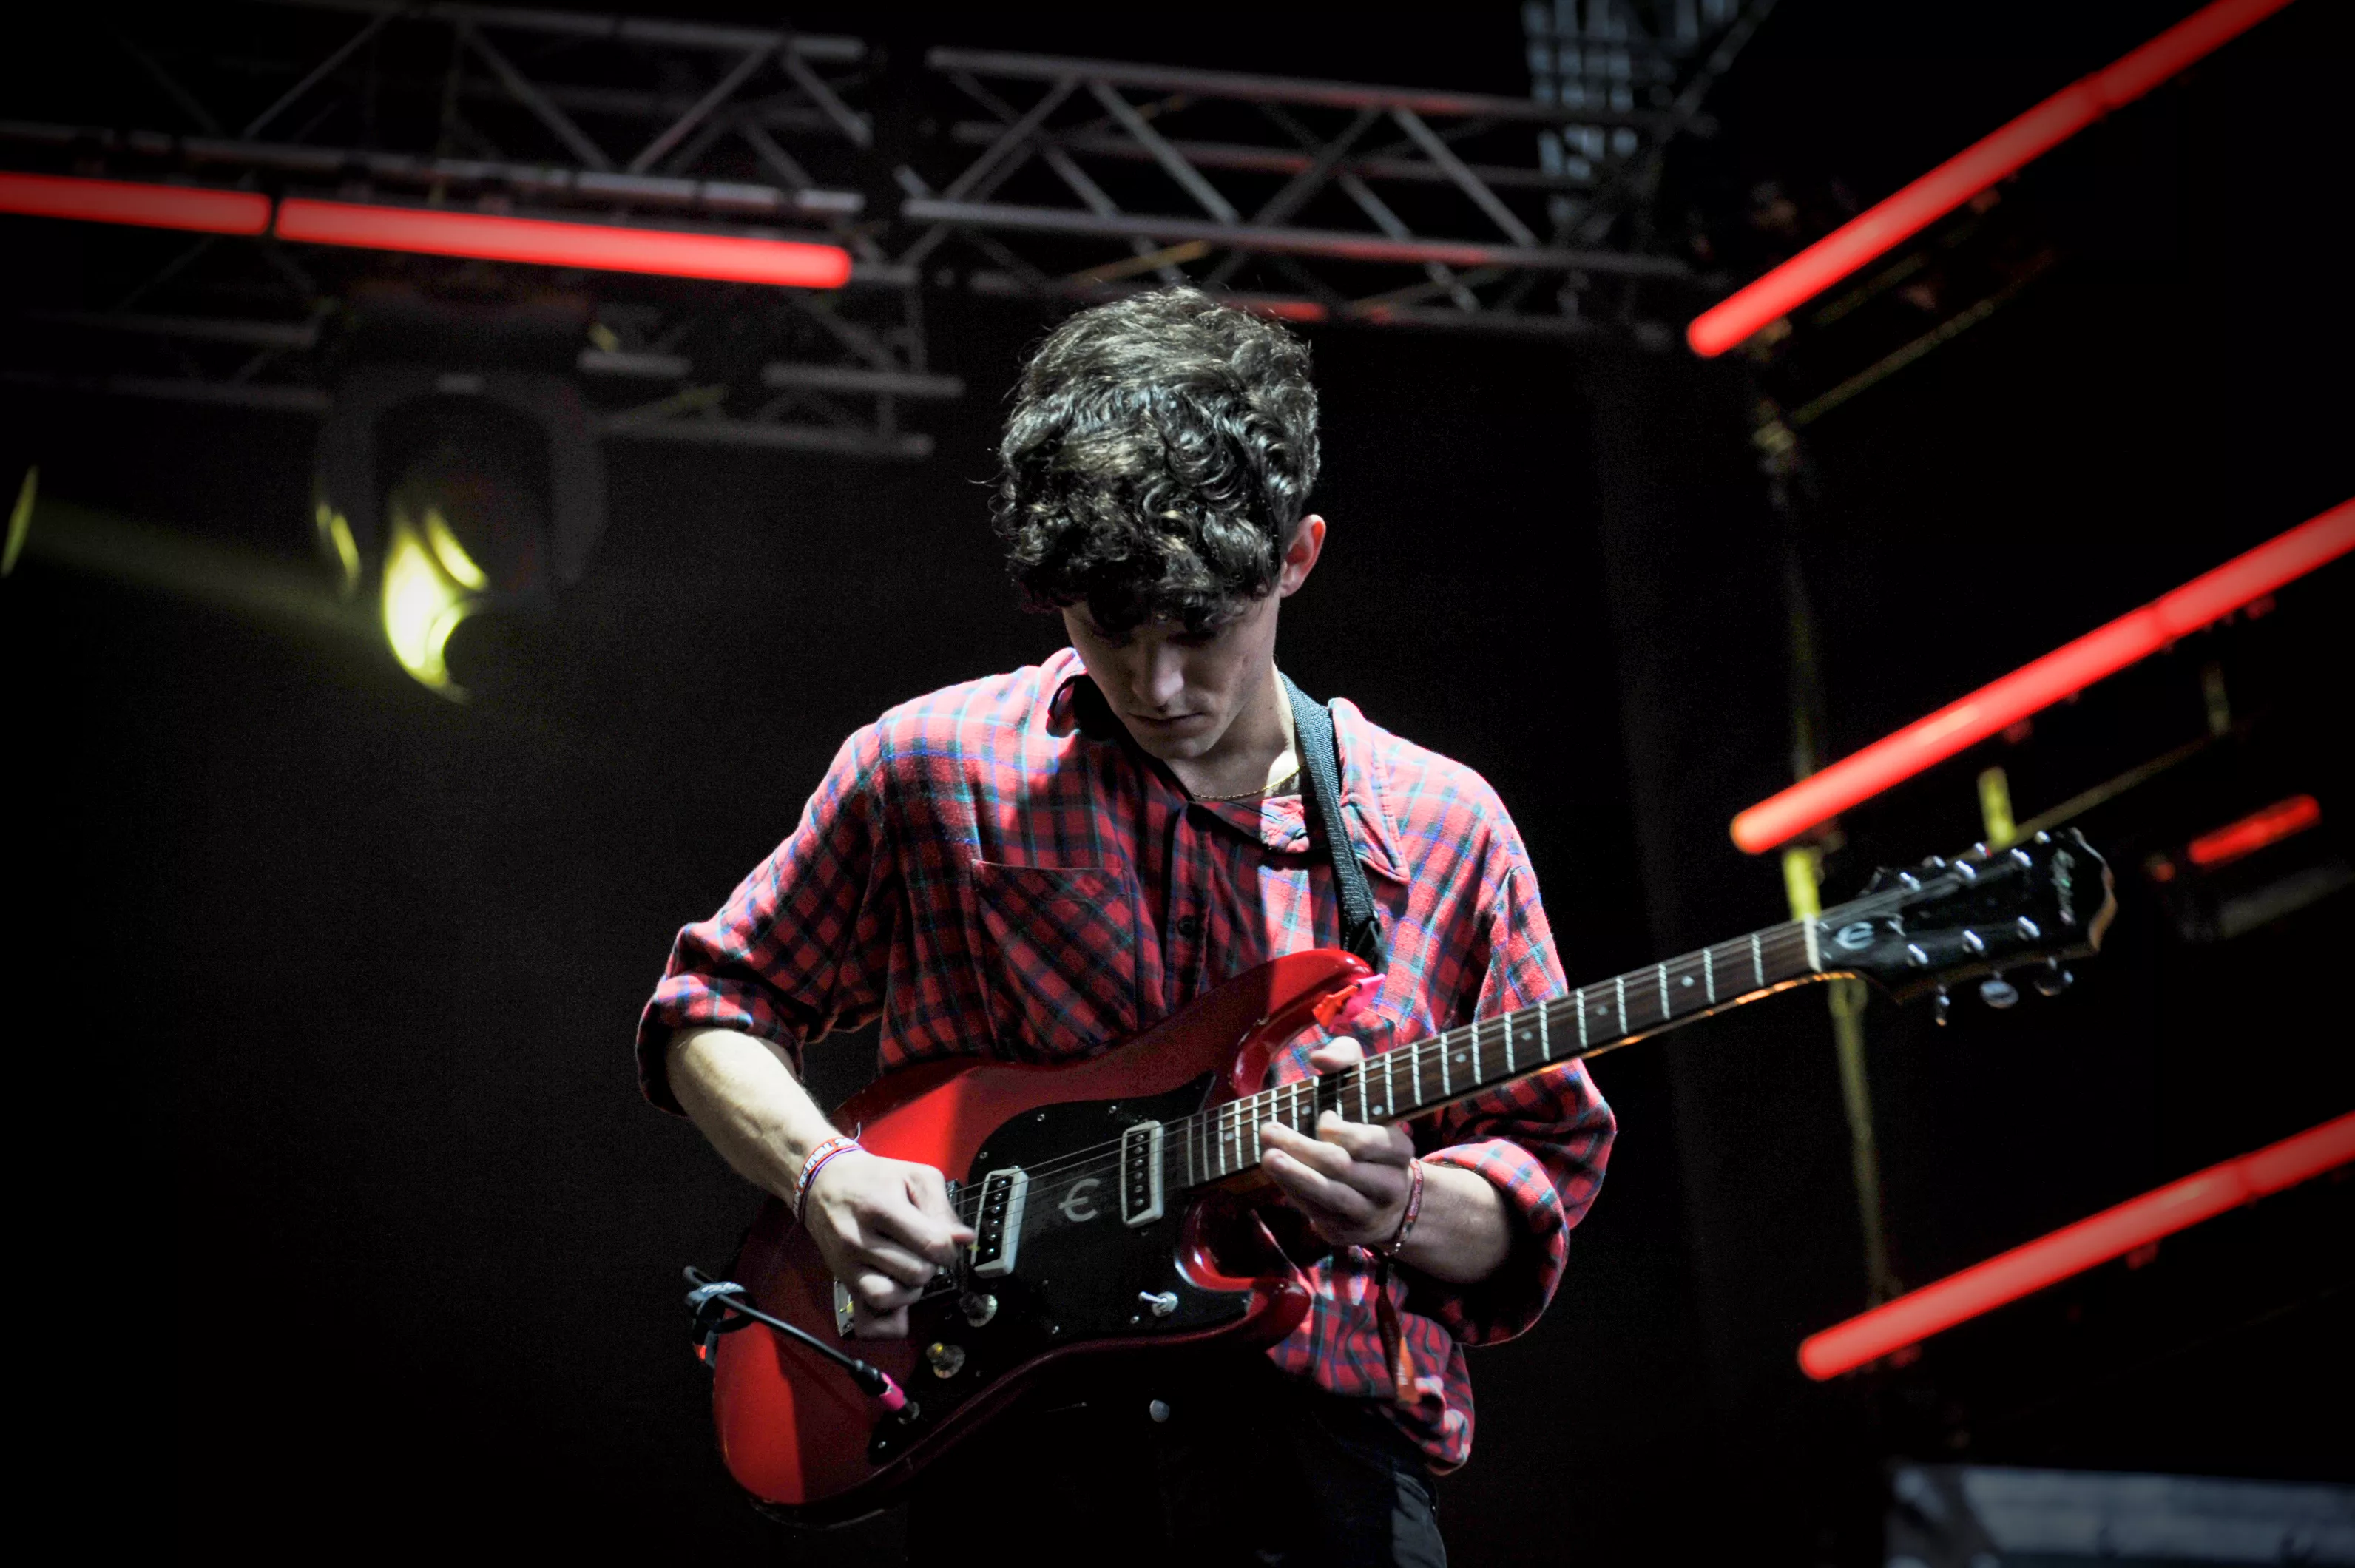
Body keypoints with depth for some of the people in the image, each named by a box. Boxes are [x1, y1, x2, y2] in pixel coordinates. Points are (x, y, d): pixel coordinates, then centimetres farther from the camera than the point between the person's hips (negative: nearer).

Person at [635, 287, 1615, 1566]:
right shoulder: (929, 771, 9)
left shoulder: (1442, 828, 11)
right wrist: (821, 1172, -1)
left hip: (1325, 1457, 1)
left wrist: (1403, 1211, -6)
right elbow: (713, 1012, 19)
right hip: (1016, 1448, -1)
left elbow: (1544, 1177, 16)